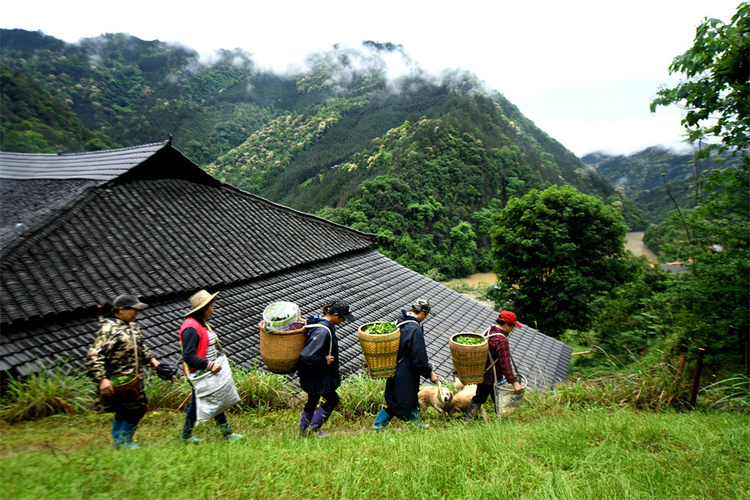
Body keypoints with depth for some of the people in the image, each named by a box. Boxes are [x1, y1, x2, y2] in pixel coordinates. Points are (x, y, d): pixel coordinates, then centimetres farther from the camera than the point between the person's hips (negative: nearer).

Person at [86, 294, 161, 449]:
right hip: (119, 382, -9)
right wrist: (102, 379, -30)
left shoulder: (130, 325, 10)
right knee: (136, 409, -3)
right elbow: (94, 356, -24)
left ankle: (117, 440, 36)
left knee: (124, 410, 20)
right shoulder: (108, 329, -20)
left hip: (133, 379, 9)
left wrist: (151, 359, 15)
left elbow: (140, 347, 24)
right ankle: (124, 441, 15)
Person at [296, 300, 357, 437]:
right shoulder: (323, 332, -32)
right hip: (316, 377, -10)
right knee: (333, 399, 7)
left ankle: (303, 430, 38)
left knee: (313, 400, 22)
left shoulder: (319, 320, 0)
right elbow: (307, 357, -34)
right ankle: (314, 426, 21)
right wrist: (325, 360, -22)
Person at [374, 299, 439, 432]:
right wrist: (429, 373, -10)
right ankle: (378, 425, 17)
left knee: (411, 396, 23)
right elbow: (419, 358, -23)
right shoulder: (415, 329, -26)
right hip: (405, 373, -9)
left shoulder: (400, 321, 1)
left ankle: (416, 424, 40)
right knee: (399, 401, 6)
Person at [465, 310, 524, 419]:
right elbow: (505, 364, -27)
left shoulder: (488, 330, 2)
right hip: (493, 379, -8)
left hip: (481, 374, 8)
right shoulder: (502, 340, -26)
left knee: (478, 398, 20)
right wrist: (514, 382, -25)